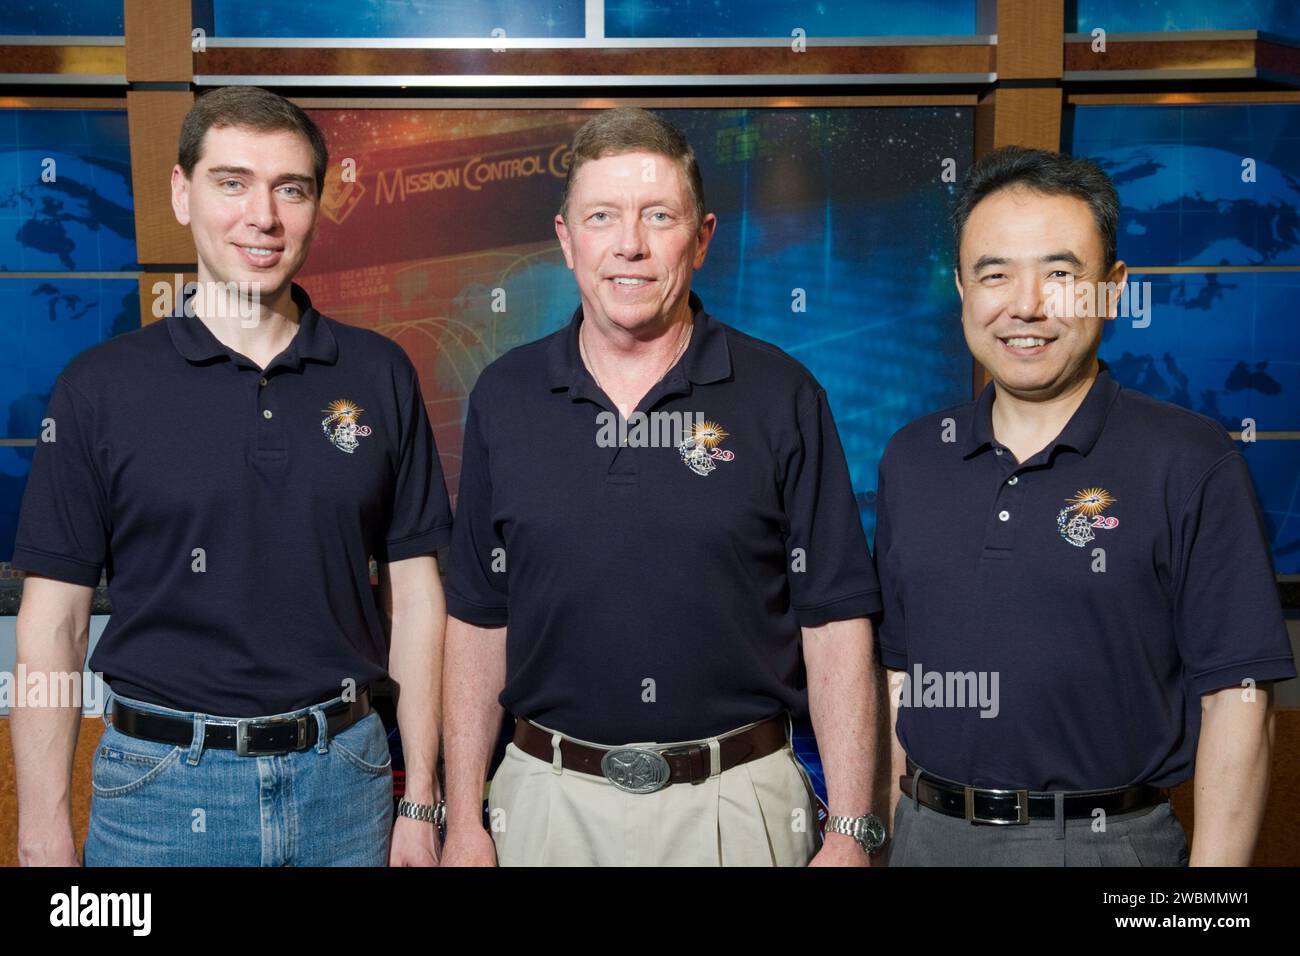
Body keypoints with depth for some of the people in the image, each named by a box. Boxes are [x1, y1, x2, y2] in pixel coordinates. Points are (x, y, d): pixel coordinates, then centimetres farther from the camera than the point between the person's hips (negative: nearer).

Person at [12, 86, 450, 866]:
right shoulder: (100, 386, -4)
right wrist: (44, 833, -4)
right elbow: (54, 620, -1)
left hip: (345, 773, 1)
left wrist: (420, 802, 0)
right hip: (163, 778, -1)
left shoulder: (380, 374, 0)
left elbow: (415, 593, 2)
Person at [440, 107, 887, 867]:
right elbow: (479, 619, 4)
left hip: (738, 802, -1)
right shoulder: (505, 397, 1)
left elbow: (835, 621, -5)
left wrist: (851, 832, -8)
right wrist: (463, 818, 2)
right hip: (550, 799, 2)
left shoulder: (783, 397, -6)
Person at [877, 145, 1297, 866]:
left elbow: (1235, 697, -10)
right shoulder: (912, 458, 3)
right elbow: (899, 671, 8)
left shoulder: (1189, 462, -9)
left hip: (1108, 839, -3)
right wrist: (886, 829, 5)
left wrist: (1214, 868, -15)